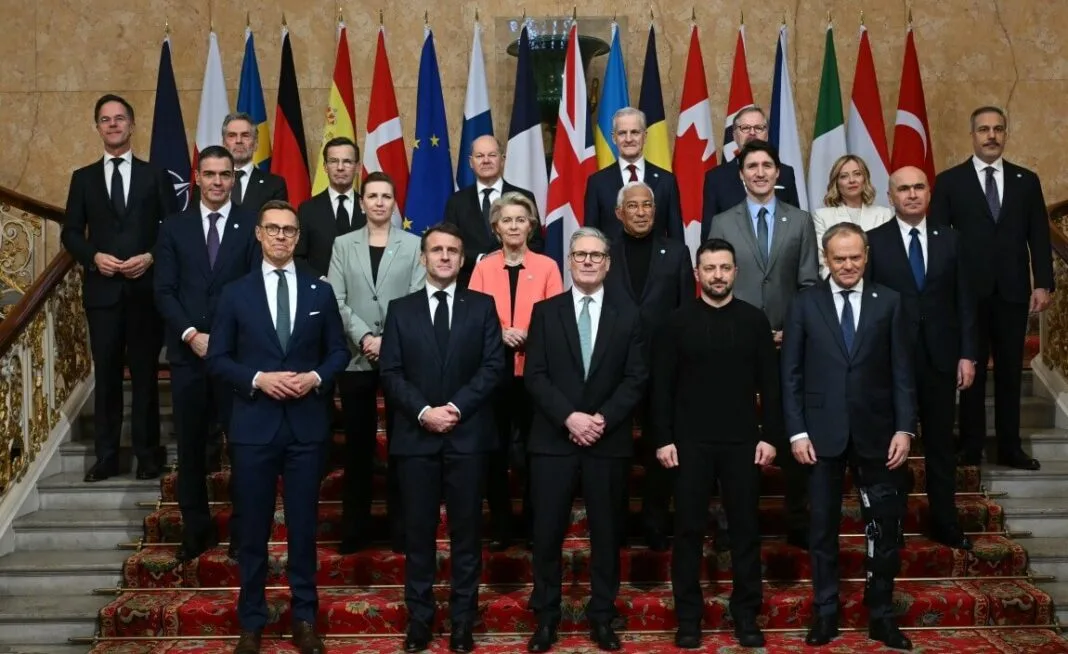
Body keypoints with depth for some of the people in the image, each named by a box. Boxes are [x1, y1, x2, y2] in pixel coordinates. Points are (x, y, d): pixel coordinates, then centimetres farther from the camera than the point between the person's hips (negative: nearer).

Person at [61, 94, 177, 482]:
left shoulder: (155, 176, 7)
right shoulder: (83, 178, 10)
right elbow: (70, 233, 8)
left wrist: (151, 257, -12)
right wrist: (94, 257, -11)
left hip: (147, 288, -1)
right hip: (102, 289, 1)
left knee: (145, 373, 4)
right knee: (106, 375, 5)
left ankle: (148, 454, 13)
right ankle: (106, 456, 12)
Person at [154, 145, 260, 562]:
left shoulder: (251, 227, 3)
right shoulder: (174, 228, 9)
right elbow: (164, 291, 3)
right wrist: (191, 335, -10)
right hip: (188, 353, 2)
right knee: (190, 445, 8)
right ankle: (196, 528, 21)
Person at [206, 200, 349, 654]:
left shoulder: (320, 292, 6)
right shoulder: (236, 293, 3)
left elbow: (338, 351, 8)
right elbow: (217, 360, 1)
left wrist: (316, 378, -11)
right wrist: (257, 379, -14)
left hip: (307, 425, 1)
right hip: (254, 425, -1)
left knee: (304, 527, 8)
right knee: (254, 529, 7)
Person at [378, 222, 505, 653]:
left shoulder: (482, 306, 7)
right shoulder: (401, 309, 10)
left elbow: (493, 366, -2)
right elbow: (390, 373, 2)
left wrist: (456, 407, -13)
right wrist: (422, 411, -12)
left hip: (467, 435, -1)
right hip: (415, 436, 1)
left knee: (466, 531, 4)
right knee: (418, 531, 5)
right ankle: (419, 618, 15)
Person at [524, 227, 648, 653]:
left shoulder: (628, 316, 7)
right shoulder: (545, 311, 5)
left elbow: (636, 379, 0)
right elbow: (534, 376, -2)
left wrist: (602, 418, -14)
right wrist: (569, 417, -15)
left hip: (609, 441, 1)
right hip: (553, 439, 0)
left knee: (606, 531, 7)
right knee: (548, 531, 2)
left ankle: (602, 618, 18)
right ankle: (546, 618, 15)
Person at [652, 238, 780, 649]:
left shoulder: (754, 320, 4)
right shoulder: (678, 321, 1)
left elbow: (769, 383, 4)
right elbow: (662, 385, 1)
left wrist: (770, 436, -2)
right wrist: (663, 439, -5)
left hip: (742, 441, 1)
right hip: (690, 442, -1)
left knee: (745, 528, 6)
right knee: (689, 529, 4)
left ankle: (746, 614, 18)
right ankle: (688, 616, 15)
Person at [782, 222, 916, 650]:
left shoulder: (888, 302, 3)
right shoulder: (805, 304, 1)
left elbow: (902, 370, 2)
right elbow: (791, 373, 0)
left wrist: (905, 427, -6)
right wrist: (796, 431, -7)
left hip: (875, 433, 1)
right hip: (822, 433, 0)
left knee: (885, 526, 6)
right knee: (823, 526, 9)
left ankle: (882, 614, 20)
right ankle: (825, 612, 20)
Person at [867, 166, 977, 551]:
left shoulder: (949, 239, 6)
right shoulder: (873, 241, -3)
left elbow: (963, 300, 5)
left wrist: (967, 354, -1)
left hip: (940, 357, 2)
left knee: (940, 445, 11)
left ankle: (945, 524, 22)